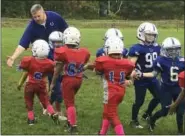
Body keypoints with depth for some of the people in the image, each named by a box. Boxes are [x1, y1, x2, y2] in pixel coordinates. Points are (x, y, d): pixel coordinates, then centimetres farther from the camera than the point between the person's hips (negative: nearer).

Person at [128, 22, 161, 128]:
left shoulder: (157, 48, 5)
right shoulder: (137, 49, -16)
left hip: (152, 78, 7)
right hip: (141, 79, -7)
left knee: (159, 97, 13)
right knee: (139, 101, 3)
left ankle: (147, 115, 35)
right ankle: (134, 121, 24)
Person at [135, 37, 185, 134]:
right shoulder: (161, 61, -12)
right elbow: (154, 74, -6)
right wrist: (142, 74, -16)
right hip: (166, 89, -3)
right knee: (164, 111, 1)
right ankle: (152, 120, 32)